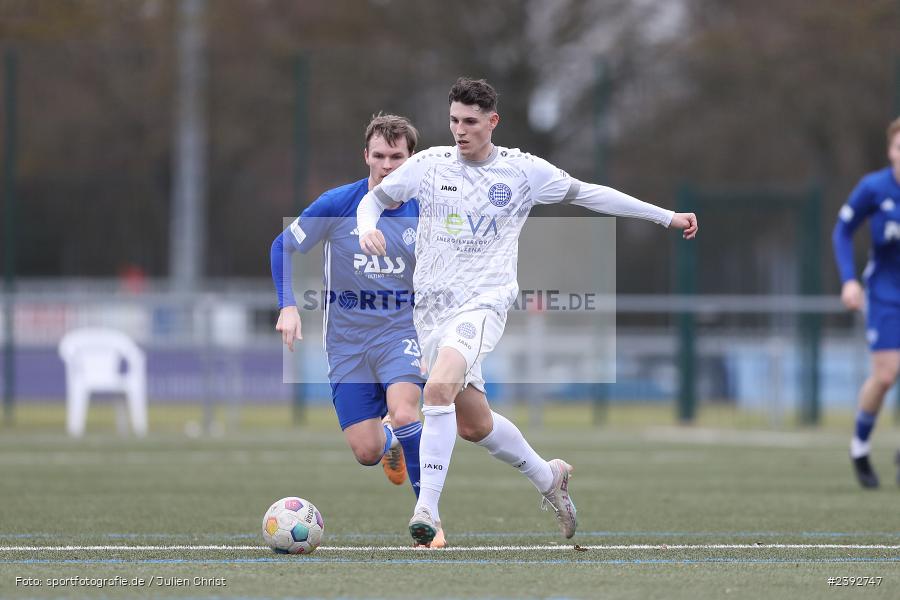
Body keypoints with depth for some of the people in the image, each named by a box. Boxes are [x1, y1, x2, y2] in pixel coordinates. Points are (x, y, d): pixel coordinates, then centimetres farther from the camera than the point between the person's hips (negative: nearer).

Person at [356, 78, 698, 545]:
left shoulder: (523, 170, 1)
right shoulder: (430, 164, 4)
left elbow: (587, 194, 11)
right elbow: (375, 198, 14)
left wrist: (667, 216, 13)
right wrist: (367, 228, -11)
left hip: (484, 302, -4)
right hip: (431, 305, 4)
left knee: (438, 388, -30)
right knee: (473, 424, 10)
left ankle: (426, 508, -29)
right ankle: (548, 477, 36)